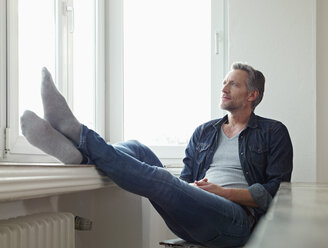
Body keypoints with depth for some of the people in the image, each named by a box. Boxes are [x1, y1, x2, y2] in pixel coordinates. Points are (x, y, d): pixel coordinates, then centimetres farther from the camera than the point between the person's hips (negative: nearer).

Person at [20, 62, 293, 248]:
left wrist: (223, 192, -7)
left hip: (237, 220, -5)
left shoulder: (273, 133, 11)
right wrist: (191, 188, -2)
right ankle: (76, 149, -42)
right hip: (192, 222, 5)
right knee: (137, 151, -14)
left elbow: (274, 190, 2)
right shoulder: (204, 132, 25)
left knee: (158, 179, -32)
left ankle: (78, 135, -36)